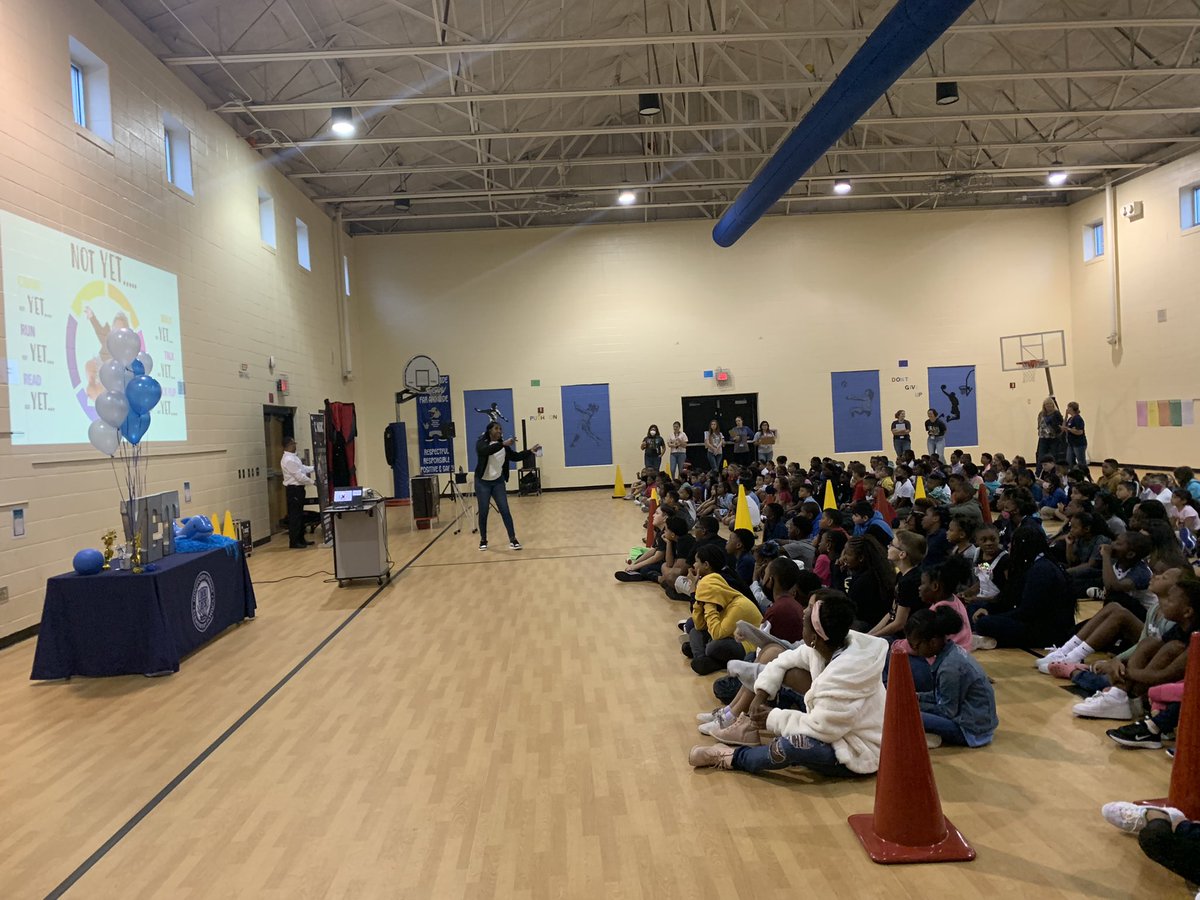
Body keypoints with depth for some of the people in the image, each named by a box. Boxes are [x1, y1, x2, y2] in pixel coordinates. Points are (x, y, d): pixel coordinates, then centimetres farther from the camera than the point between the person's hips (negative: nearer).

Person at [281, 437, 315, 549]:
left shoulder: (293, 457, 13)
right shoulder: (288, 460, -19)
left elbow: (303, 468, 17)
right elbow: (299, 476, -20)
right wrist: (313, 482, -12)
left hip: (298, 488, 10)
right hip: (294, 489, -10)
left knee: (300, 515, 16)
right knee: (295, 516, -4)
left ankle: (300, 539, 24)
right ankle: (293, 542, 2)